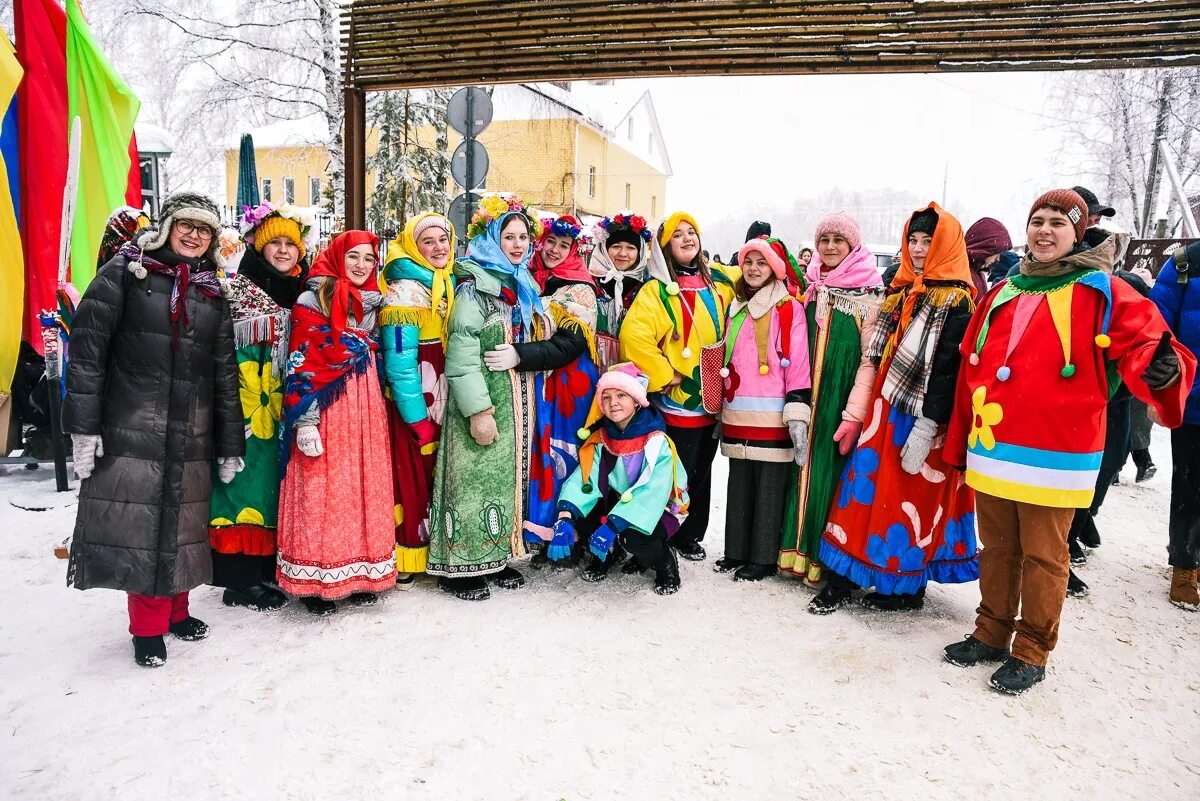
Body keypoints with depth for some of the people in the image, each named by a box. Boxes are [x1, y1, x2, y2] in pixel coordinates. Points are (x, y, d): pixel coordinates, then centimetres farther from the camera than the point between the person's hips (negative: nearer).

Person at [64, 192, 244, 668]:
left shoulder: (212, 292, 12)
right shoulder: (126, 271, 0)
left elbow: (225, 373, 12)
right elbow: (87, 347, -6)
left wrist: (229, 445, 10)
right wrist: (83, 423, -12)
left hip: (191, 434, 4)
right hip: (130, 429, -3)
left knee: (182, 523, 9)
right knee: (136, 524, 0)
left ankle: (174, 608, 27)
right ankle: (149, 626, 13)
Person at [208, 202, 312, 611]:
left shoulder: (302, 293, 13)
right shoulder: (236, 288, -4)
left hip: (283, 405, 6)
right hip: (246, 405, -6)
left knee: (274, 482, 11)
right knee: (246, 481, -5)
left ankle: (266, 567, 22)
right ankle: (239, 581, 4)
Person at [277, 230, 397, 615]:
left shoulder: (373, 305, 15)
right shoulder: (312, 303, -3)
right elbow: (300, 366, -9)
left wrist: (380, 410, 18)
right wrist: (304, 421, -17)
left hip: (367, 413, 6)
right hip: (326, 413, -5)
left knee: (365, 491, 7)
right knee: (322, 493, -2)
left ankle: (362, 573, 17)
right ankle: (315, 581, 7)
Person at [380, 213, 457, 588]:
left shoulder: (448, 284, 11)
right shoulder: (405, 290, -13)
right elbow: (399, 362, -18)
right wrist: (418, 419, -17)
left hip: (440, 399, 7)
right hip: (412, 403, -7)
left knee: (435, 474, 13)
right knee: (411, 476, -2)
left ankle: (433, 549, 25)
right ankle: (403, 561, 11)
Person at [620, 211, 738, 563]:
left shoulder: (719, 281, 7)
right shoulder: (658, 290, -12)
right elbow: (634, 335, -25)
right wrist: (664, 377, -21)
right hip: (679, 401, -6)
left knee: (702, 471, 17)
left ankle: (690, 535, 33)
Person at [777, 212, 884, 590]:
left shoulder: (870, 296, -6)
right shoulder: (813, 289, 12)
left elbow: (870, 360, -12)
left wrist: (854, 415, -18)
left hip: (841, 407, -5)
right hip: (808, 403, 5)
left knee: (833, 478, -2)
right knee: (805, 472, 8)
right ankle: (801, 551, 20)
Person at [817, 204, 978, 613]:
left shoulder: (956, 301, -11)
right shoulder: (901, 291, 13)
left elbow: (948, 370, -19)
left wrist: (927, 426, -23)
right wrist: (869, 407, 15)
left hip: (920, 417, -7)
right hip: (886, 409, 7)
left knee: (911, 499, 2)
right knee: (868, 488, 8)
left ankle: (908, 586, 16)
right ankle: (846, 572, 16)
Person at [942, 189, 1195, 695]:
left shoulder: (1102, 293, -2)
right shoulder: (1002, 295, 13)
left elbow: (1145, 343, -8)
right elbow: (971, 371, 14)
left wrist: (1163, 368, -33)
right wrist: (961, 442, 15)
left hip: (1052, 458, -5)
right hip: (991, 453, 5)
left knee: (1043, 557, 5)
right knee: (997, 550, 17)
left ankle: (1031, 652, 21)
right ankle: (991, 634, 32)